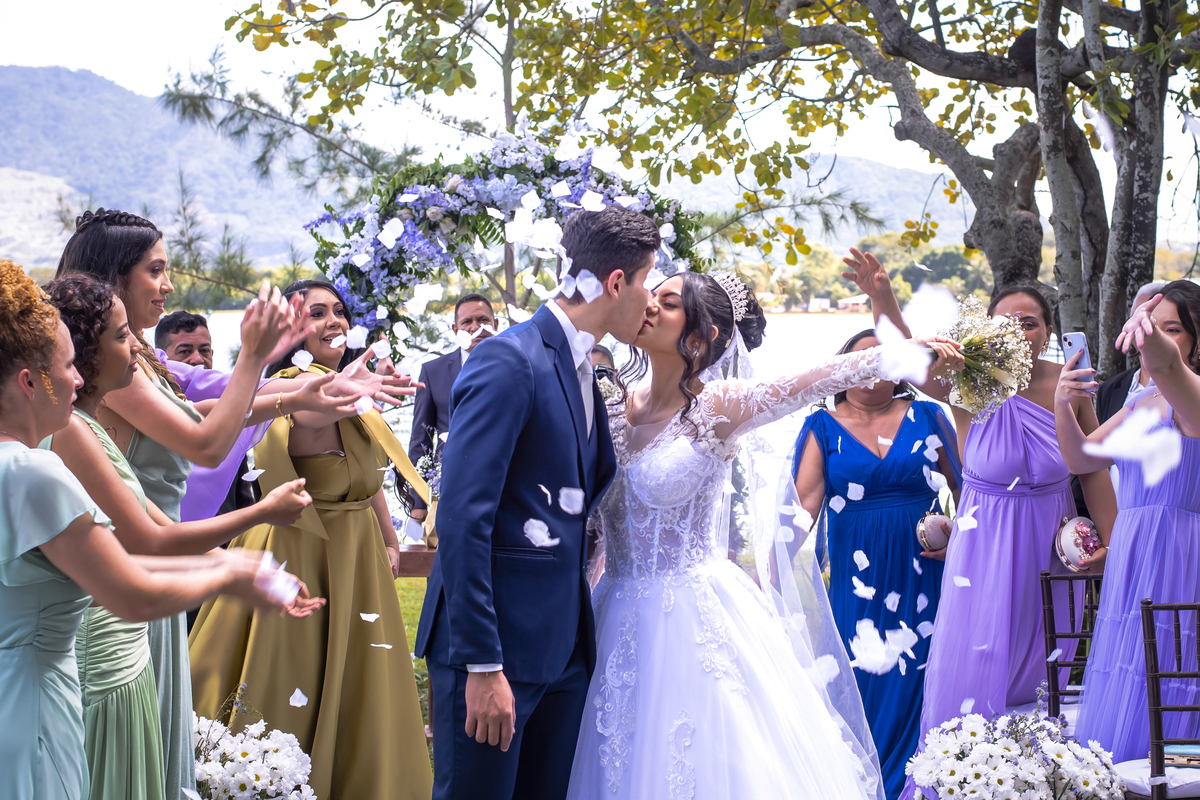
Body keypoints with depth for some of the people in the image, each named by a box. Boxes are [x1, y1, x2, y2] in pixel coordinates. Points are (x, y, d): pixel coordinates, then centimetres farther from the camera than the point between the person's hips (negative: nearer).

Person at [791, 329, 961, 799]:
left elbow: (966, 485, 10)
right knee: (861, 677, 1)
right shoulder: (824, 428, 4)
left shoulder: (927, 417, 6)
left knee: (913, 677, 1)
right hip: (857, 575, 0)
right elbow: (803, 503, -5)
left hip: (922, 570, 1)